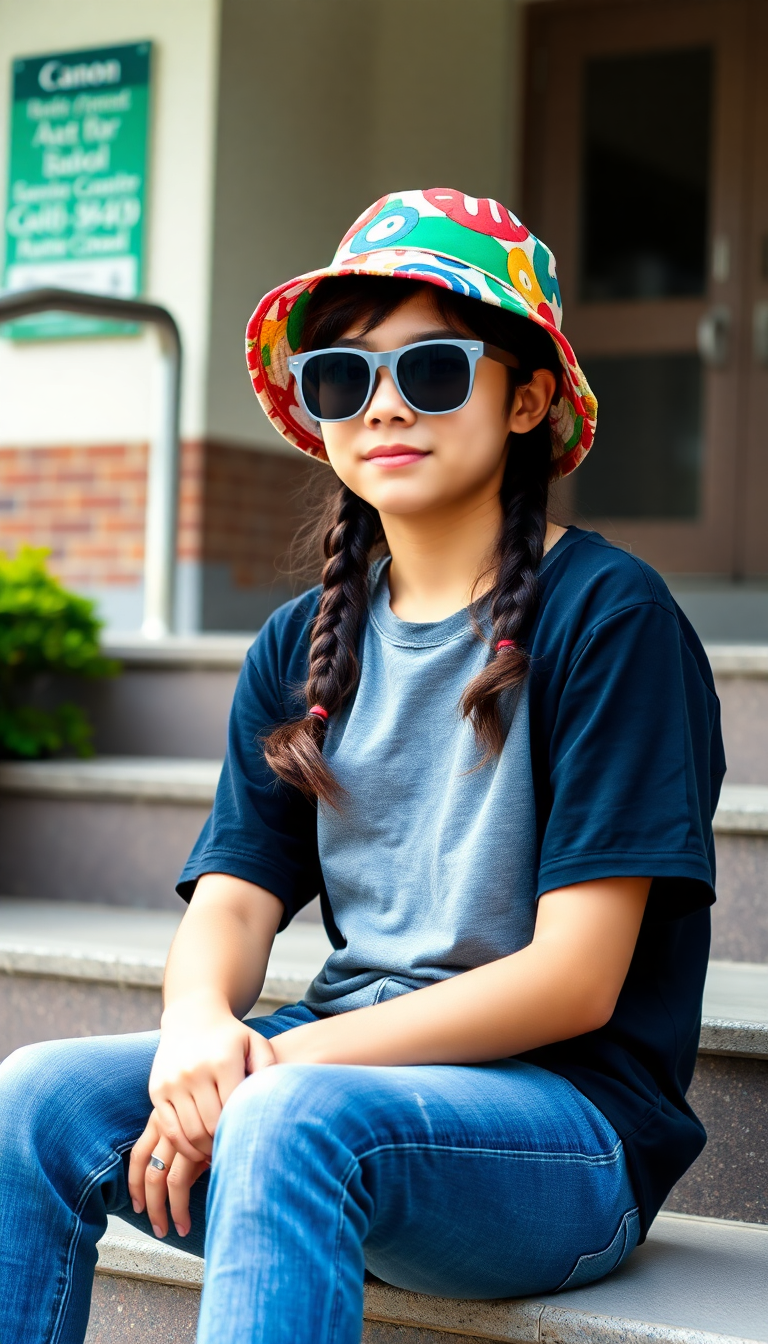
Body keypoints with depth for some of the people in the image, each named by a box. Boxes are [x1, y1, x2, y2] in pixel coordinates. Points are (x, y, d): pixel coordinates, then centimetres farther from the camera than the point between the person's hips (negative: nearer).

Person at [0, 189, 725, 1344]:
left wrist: (279, 1065, -18)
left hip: (569, 1120, -5)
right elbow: (234, 897, 6)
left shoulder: (607, 613, -7)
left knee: (291, 1120, -36)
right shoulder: (301, 647, 13)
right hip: (342, 1068, 6)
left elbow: (575, 979, -13)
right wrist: (198, 1024, -19)